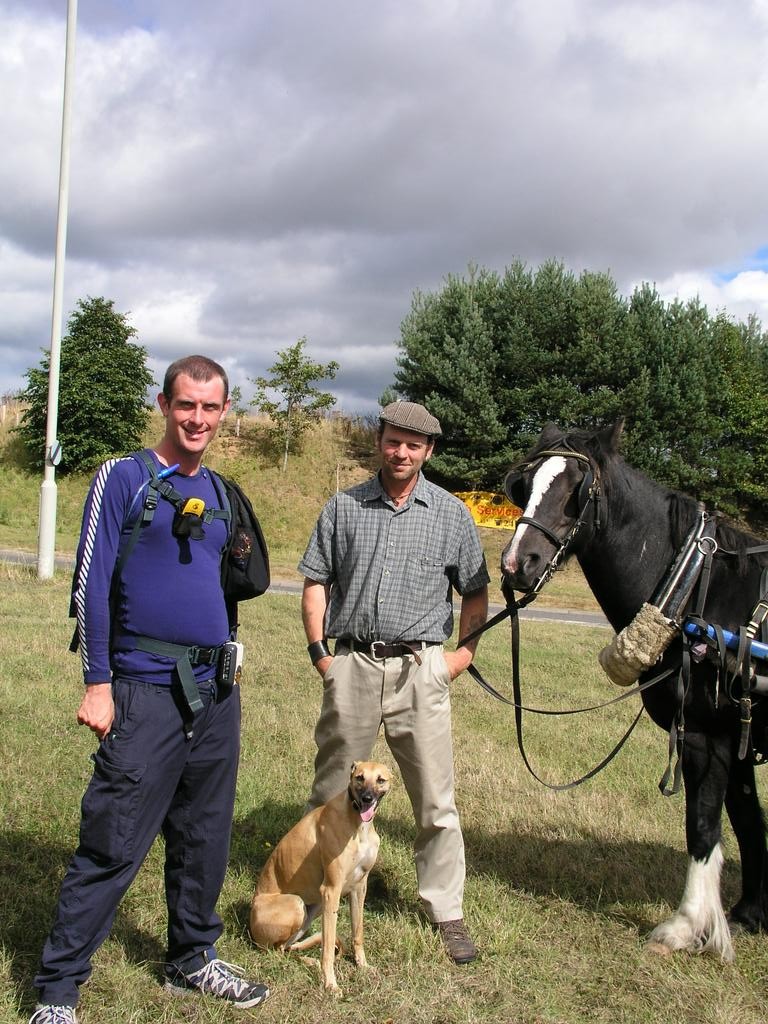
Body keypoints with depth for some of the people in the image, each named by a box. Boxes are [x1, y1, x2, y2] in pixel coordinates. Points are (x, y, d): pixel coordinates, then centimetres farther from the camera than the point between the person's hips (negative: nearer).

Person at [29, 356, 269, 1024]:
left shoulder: (220, 493, 13)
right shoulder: (123, 478, -5)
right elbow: (92, 583, -9)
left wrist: (226, 672, 16)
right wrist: (98, 684, -13)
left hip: (216, 693, 6)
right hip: (146, 692, -6)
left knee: (205, 840, 15)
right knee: (113, 848, -4)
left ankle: (193, 959, 32)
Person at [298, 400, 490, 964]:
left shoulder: (451, 513, 4)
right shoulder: (344, 507, 5)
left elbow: (476, 591, 10)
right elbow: (316, 580, 8)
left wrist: (465, 653, 1)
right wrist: (318, 649, 0)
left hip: (419, 668, 0)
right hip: (352, 664, 1)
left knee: (436, 799, 4)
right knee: (331, 792, 11)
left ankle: (447, 910, 18)